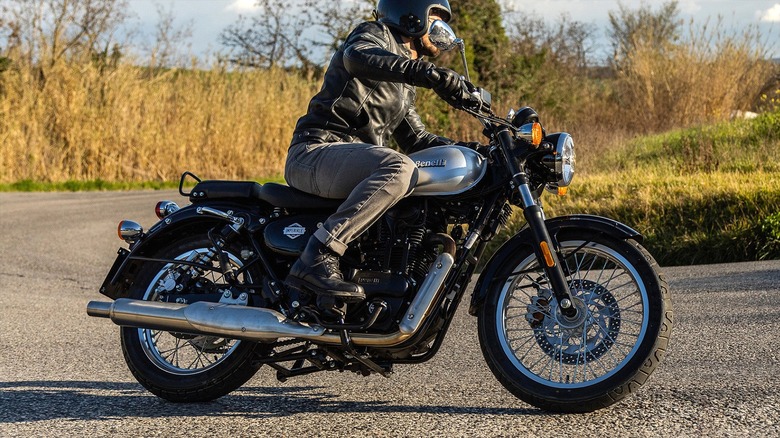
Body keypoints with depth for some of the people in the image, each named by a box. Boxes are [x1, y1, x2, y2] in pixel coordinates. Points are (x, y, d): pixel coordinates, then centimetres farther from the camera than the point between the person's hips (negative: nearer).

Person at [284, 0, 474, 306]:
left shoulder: (403, 87, 28)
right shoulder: (375, 34, 0)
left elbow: (415, 139, 31)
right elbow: (358, 57, -25)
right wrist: (430, 73, -39)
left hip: (354, 159, 10)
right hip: (315, 151, -10)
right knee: (399, 169, -36)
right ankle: (318, 257, -39)